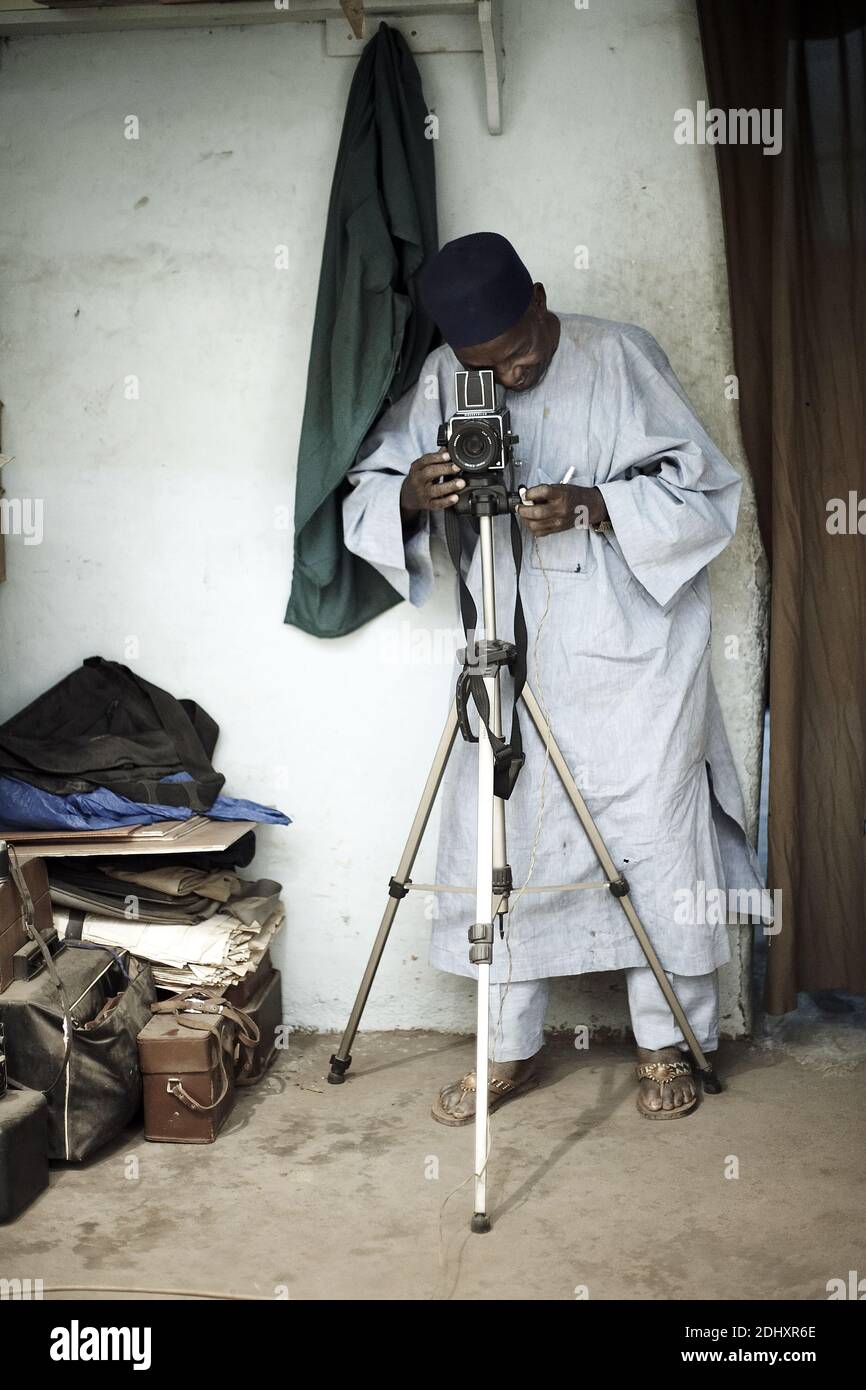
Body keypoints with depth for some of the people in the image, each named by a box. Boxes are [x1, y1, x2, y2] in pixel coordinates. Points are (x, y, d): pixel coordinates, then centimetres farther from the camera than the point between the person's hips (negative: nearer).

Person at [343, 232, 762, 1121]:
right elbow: (365, 494, 0)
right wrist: (409, 495, -23)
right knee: (500, 846, 5)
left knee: (656, 840, 1)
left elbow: (700, 489, -8)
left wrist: (593, 506, -23)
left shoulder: (621, 357, -6)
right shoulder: (441, 380, 1)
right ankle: (510, 1048, 20)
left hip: (632, 649, -3)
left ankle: (668, 1042, 19)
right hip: (509, 654, 3)